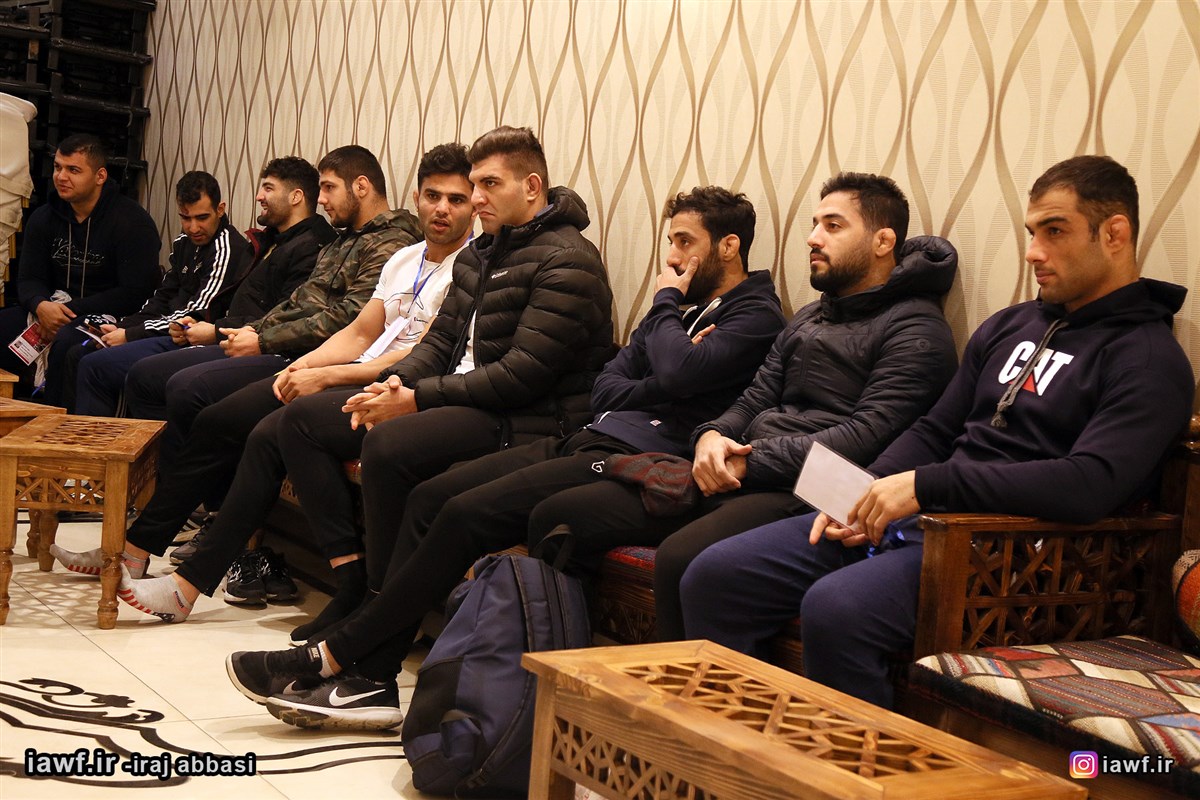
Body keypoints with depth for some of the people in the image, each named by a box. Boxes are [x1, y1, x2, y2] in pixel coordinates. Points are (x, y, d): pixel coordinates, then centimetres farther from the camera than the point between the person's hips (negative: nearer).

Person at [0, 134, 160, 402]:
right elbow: (28, 279, 11)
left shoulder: (132, 222, -10)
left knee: (66, 342, -37)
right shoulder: (43, 218, 10)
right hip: (55, 310, 7)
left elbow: (136, 293, -16)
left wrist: (71, 309, -19)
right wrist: (41, 306, -15)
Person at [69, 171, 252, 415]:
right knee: (77, 355, 12)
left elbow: (196, 316, -18)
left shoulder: (228, 249, -15)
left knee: (94, 367, -19)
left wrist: (130, 335, -13)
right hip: (173, 333, 10)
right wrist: (121, 327, 1)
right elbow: (162, 299, 18)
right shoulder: (184, 243, 14)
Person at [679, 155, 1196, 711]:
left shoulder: (1150, 361, -5)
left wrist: (925, 485, -21)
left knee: (835, 609, -35)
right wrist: (864, 495, 1)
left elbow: (1090, 486, -20)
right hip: (911, 518, 7)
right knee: (716, 577, -8)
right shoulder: (1007, 326, 19)